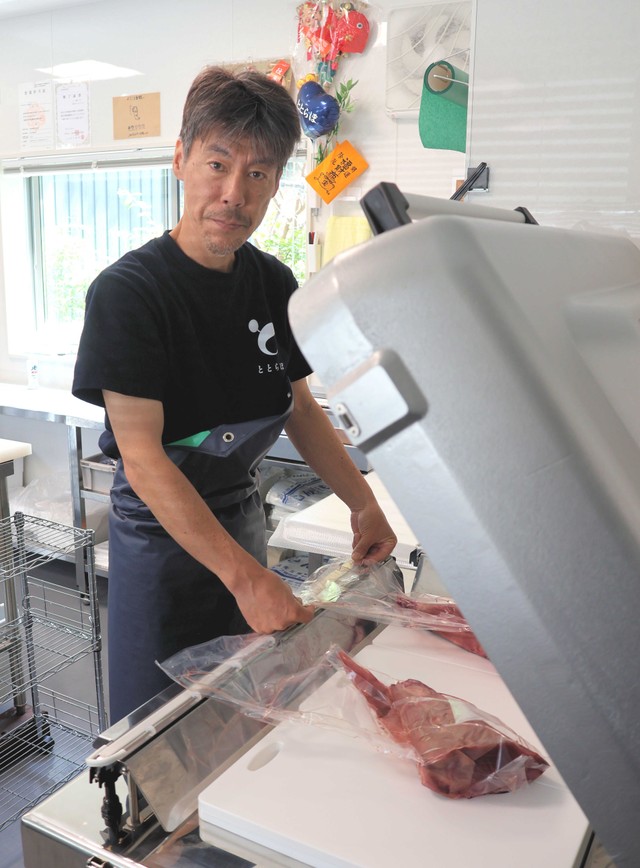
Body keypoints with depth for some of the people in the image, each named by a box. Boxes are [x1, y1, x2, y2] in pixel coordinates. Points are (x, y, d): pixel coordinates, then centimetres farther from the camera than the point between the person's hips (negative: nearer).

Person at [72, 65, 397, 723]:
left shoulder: (274, 284, -2)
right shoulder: (127, 291, -20)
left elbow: (299, 406, 8)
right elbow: (142, 456, -25)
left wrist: (363, 505, -2)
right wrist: (245, 575, -30)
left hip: (241, 518, 5)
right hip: (158, 531, -5)